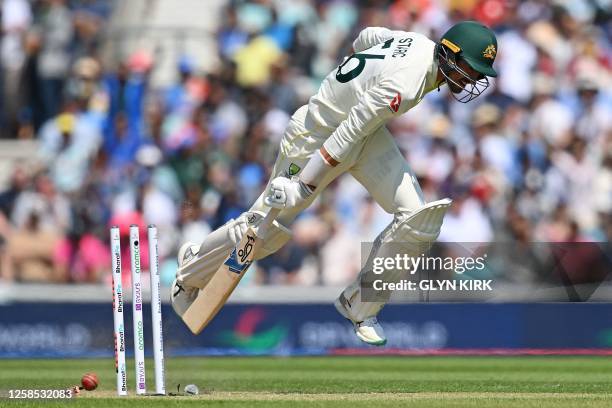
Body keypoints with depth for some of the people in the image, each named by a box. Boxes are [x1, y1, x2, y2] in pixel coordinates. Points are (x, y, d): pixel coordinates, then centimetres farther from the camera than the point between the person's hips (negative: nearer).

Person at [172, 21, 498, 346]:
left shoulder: (422, 43, -10)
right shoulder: (404, 85, -36)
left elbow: (367, 37, 9)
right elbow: (346, 136, -33)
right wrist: (303, 187, -31)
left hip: (366, 131, 8)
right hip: (317, 134, -8)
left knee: (417, 219, -8)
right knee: (268, 224, 5)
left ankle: (359, 306, 7)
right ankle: (191, 273, 33)